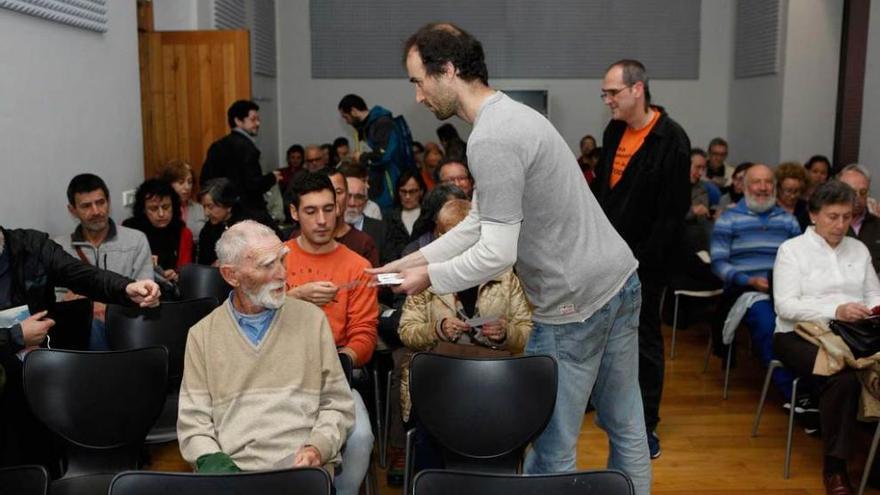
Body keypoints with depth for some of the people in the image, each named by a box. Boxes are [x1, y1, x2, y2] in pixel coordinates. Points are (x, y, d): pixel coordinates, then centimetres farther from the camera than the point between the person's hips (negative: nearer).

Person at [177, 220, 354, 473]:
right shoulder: (202, 335, 10)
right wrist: (212, 461, -11)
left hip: (304, 469, -1)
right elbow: (193, 420, 8)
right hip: (232, 469, 1)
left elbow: (337, 404, 9)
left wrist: (317, 448, -8)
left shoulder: (312, 319, 9)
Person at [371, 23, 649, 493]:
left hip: (577, 302, -10)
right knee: (626, 426, 20)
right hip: (619, 279, 10)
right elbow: (480, 222, 15)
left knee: (552, 449, 4)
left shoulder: (490, 140, -20)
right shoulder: (511, 114, 12)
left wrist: (430, 276, -6)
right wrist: (411, 260, 12)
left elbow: (497, 253, -22)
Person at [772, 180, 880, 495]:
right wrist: (836, 310, -21)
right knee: (843, 378, -34)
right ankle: (835, 467, -20)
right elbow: (785, 306, -8)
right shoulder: (792, 249, 3)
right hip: (801, 336, -4)